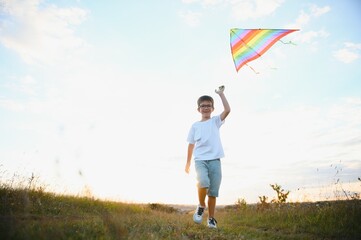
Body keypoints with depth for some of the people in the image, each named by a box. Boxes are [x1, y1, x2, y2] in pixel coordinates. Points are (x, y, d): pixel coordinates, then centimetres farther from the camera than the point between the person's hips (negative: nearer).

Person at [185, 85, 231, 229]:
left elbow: (227, 110, -6)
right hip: (200, 159, -1)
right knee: (203, 182, -27)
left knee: (213, 191, 2)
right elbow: (191, 145, 12)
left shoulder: (215, 121, 10)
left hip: (214, 160, 1)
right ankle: (201, 206, -1)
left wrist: (221, 93, 0)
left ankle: (211, 218, 17)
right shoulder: (195, 125, 11)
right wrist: (188, 163, 10)